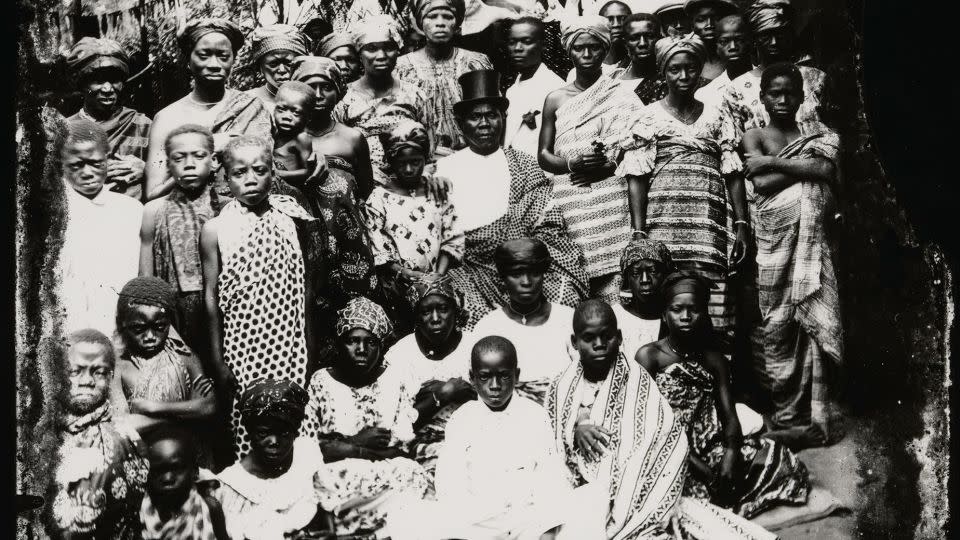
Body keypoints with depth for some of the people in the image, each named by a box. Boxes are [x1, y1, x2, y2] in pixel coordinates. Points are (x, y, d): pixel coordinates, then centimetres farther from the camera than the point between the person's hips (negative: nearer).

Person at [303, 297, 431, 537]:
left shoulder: (397, 379, 6)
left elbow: (404, 446, -2)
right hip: (336, 479, -1)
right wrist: (363, 445, -12)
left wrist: (349, 444, -9)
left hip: (391, 478, 2)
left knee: (411, 476, -30)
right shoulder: (322, 381, 5)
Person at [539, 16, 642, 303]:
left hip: (613, 208, -1)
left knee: (615, 286, -10)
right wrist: (572, 165, -8)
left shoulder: (622, 99, 5)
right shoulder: (556, 99, 10)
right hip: (570, 206, 2)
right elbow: (544, 155, 10)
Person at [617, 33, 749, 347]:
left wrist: (742, 225, 2)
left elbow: (733, 175, 11)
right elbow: (638, 178, 3)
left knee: (710, 299, -9)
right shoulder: (650, 118, 9)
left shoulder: (717, 117, 15)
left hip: (710, 224, 1)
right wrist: (638, 233, -5)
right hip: (664, 222, -1)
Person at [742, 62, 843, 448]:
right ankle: (789, 415, 0)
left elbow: (827, 171, -5)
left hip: (810, 239, 2)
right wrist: (806, 163, -4)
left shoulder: (819, 137, 16)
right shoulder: (754, 138, 10)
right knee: (778, 325, -5)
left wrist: (773, 162, -5)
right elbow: (761, 182, -7)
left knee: (809, 322, -3)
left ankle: (807, 416, 1)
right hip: (775, 239, -1)